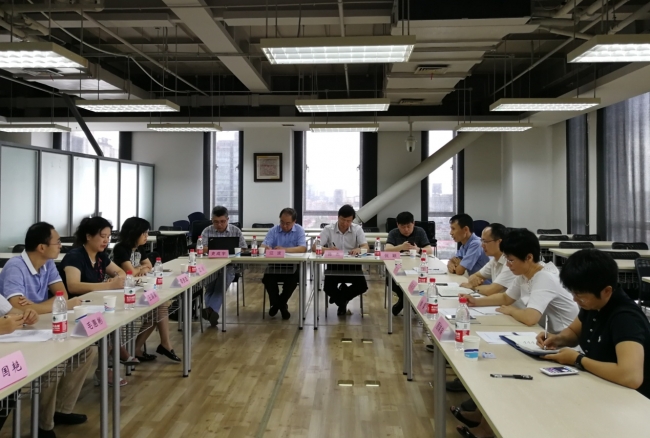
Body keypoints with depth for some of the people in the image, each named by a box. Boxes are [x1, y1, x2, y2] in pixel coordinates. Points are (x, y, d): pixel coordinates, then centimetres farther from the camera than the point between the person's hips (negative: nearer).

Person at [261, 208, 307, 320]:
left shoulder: (299, 230, -2)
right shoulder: (273, 230, 3)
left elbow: (303, 248, -16)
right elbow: (263, 246, -7)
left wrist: (284, 249, -31)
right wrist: (266, 248, -35)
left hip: (292, 265, -1)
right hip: (275, 265, 2)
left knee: (293, 279, -31)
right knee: (267, 278, -26)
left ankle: (281, 303, -1)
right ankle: (276, 303, 4)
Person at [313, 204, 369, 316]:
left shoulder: (357, 229, -1)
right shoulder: (328, 229, -4)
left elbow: (366, 247, -10)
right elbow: (314, 247, -10)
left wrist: (359, 249, -36)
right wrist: (328, 249, -33)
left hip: (352, 266, 1)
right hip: (334, 265, -1)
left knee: (362, 286, -22)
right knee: (328, 288, -24)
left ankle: (340, 297, 10)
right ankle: (342, 302, 13)